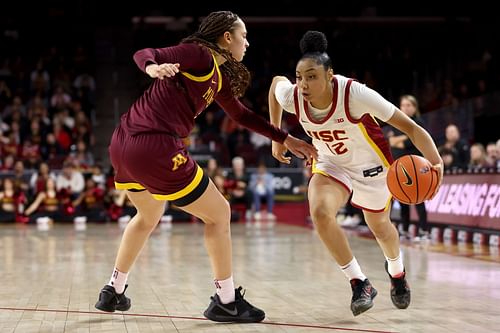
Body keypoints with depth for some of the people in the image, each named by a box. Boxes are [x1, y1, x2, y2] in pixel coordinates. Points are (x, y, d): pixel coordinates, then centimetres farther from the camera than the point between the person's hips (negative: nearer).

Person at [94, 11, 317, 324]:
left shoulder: (219, 76, 20)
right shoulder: (200, 54, -6)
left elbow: (241, 114, 31)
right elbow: (144, 54, -16)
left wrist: (287, 139, 31)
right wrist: (154, 67, -39)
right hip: (155, 147, -10)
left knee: (149, 215, 33)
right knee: (219, 214, 6)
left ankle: (113, 292, 38)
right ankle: (226, 301, 15)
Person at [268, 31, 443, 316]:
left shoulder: (355, 94, -37)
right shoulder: (291, 96, -26)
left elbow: (410, 127, -35)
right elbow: (276, 81, 1)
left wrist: (436, 162, -51)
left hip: (371, 165, -2)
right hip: (330, 165, 2)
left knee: (380, 228, 18)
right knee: (321, 213, -27)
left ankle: (396, 270, 56)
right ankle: (360, 283, -9)